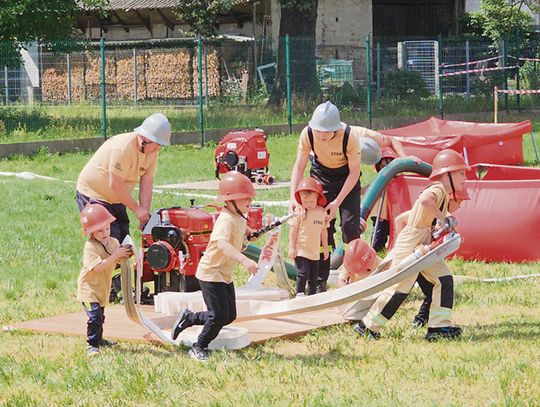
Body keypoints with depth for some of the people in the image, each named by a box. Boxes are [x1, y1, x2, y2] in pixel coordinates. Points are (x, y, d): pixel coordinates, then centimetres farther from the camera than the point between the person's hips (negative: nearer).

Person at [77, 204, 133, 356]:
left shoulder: (114, 243, 1)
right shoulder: (90, 247, -23)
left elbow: (117, 262, 9)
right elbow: (99, 266, -32)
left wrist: (125, 256, -13)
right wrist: (115, 255, -34)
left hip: (103, 288, 7)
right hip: (89, 288, -7)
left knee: (100, 316, 21)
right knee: (94, 316, -17)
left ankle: (98, 339, 38)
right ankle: (92, 345, -12)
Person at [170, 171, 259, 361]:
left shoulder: (240, 218, 7)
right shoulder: (226, 220, -24)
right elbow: (221, 243, -44)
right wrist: (244, 260, -55)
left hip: (225, 275, 10)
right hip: (211, 273, -10)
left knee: (229, 316, 13)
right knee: (219, 316, -10)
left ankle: (188, 318, 29)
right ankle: (198, 348, 10)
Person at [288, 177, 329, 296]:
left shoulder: (322, 212, 4)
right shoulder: (299, 212, -9)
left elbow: (324, 230, 13)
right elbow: (293, 231, -6)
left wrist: (325, 248, 16)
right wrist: (292, 248, -9)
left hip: (315, 251, 5)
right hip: (301, 250, -5)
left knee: (314, 275, 11)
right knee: (303, 273, -12)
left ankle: (312, 294, 22)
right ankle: (300, 294, -4)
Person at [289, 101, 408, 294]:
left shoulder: (350, 136, -33)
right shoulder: (308, 134, -26)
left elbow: (354, 172, -23)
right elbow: (299, 166, -16)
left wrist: (337, 203, -27)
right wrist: (293, 197, -29)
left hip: (347, 178, -2)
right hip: (321, 177, 2)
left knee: (350, 226, -13)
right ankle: (320, 283, 5)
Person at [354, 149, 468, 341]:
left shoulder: (445, 194, 15)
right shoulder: (437, 189, -17)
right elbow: (425, 199, -41)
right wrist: (441, 218, -31)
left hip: (425, 247, 10)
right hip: (410, 246, -10)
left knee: (445, 280, 2)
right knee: (400, 289, -8)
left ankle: (438, 326, 1)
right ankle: (367, 326, 2)